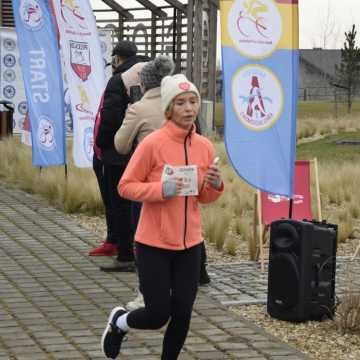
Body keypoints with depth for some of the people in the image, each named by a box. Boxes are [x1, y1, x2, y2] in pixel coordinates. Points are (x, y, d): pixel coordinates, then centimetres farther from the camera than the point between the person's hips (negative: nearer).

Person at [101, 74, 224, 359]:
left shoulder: (205, 146, 1)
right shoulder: (153, 143, -14)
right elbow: (126, 186, -10)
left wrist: (216, 186, -10)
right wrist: (160, 189, -24)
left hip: (190, 243, 5)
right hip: (154, 243, -4)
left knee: (182, 314, 5)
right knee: (158, 314, -2)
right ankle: (119, 322, 31)